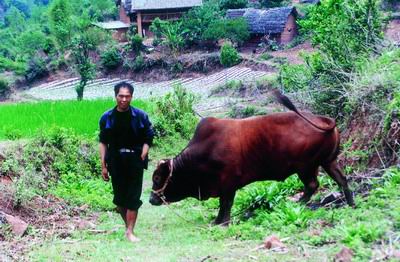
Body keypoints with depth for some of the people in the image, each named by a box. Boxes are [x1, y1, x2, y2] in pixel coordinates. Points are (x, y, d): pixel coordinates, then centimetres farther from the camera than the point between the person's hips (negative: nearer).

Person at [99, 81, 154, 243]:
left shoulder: (140, 116, -2)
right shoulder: (107, 118, 2)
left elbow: (148, 139, 2)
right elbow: (103, 142, 6)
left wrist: (142, 157, -10)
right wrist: (103, 165, 2)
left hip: (135, 161, -2)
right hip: (115, 162, 2)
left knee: (133, 197, -4)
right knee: (120, 198, 7)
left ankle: (130, 231, 0)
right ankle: (128, 226, 24)